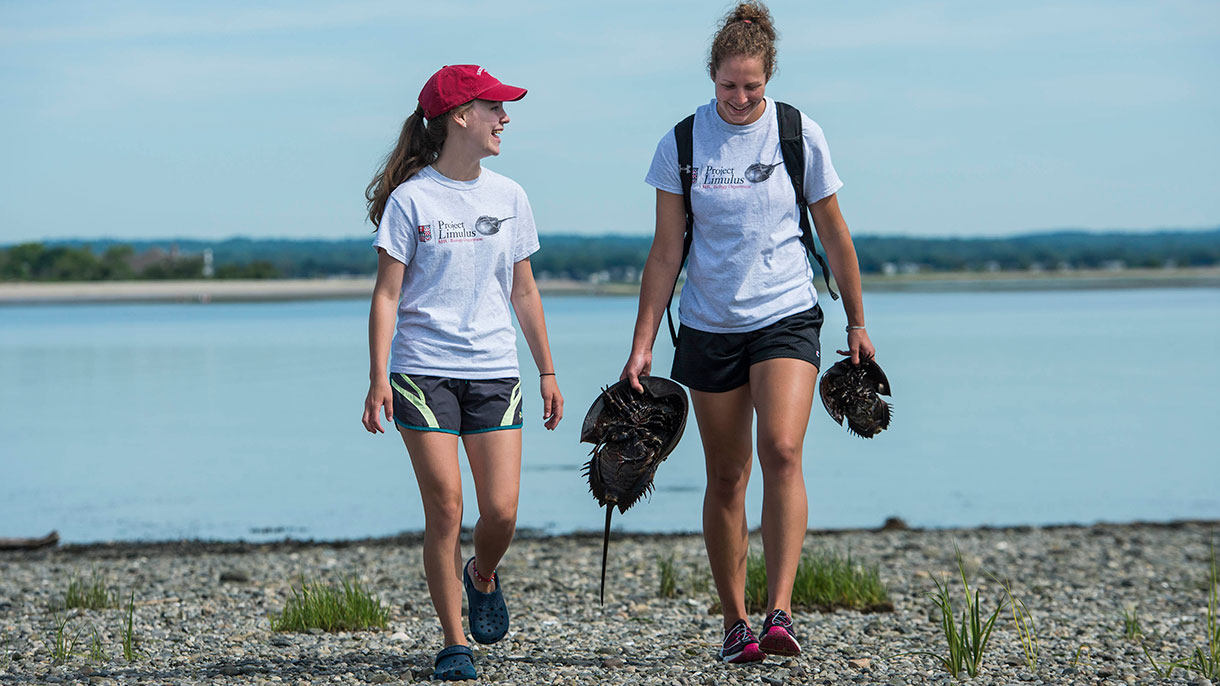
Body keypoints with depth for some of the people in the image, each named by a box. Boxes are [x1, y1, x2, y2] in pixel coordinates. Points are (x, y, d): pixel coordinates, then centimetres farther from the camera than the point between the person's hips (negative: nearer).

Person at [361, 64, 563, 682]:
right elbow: (386, 295, -4)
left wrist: (547, 371, 16)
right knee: (445, 507, -8)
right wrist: (378, 378, -12)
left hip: (493, 371, 3)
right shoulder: (411, 200, -3)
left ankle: (482, 577, 28)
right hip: (423, 371, -3)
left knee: (501, 510, -6)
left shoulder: (508, 198, 10)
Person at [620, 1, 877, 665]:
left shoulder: (799, 135, -2)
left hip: (786, 316, -1)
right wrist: (642, 345, -1)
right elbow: (666, 250, 2)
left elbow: (834, 234, 8)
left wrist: (857, 323, 13)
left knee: (782, 451, -21)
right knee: (726, 476, 5)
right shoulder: (681, 144, -2)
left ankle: (779, 613, -23)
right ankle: (735, 625, 16)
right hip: (709, 326, 1)